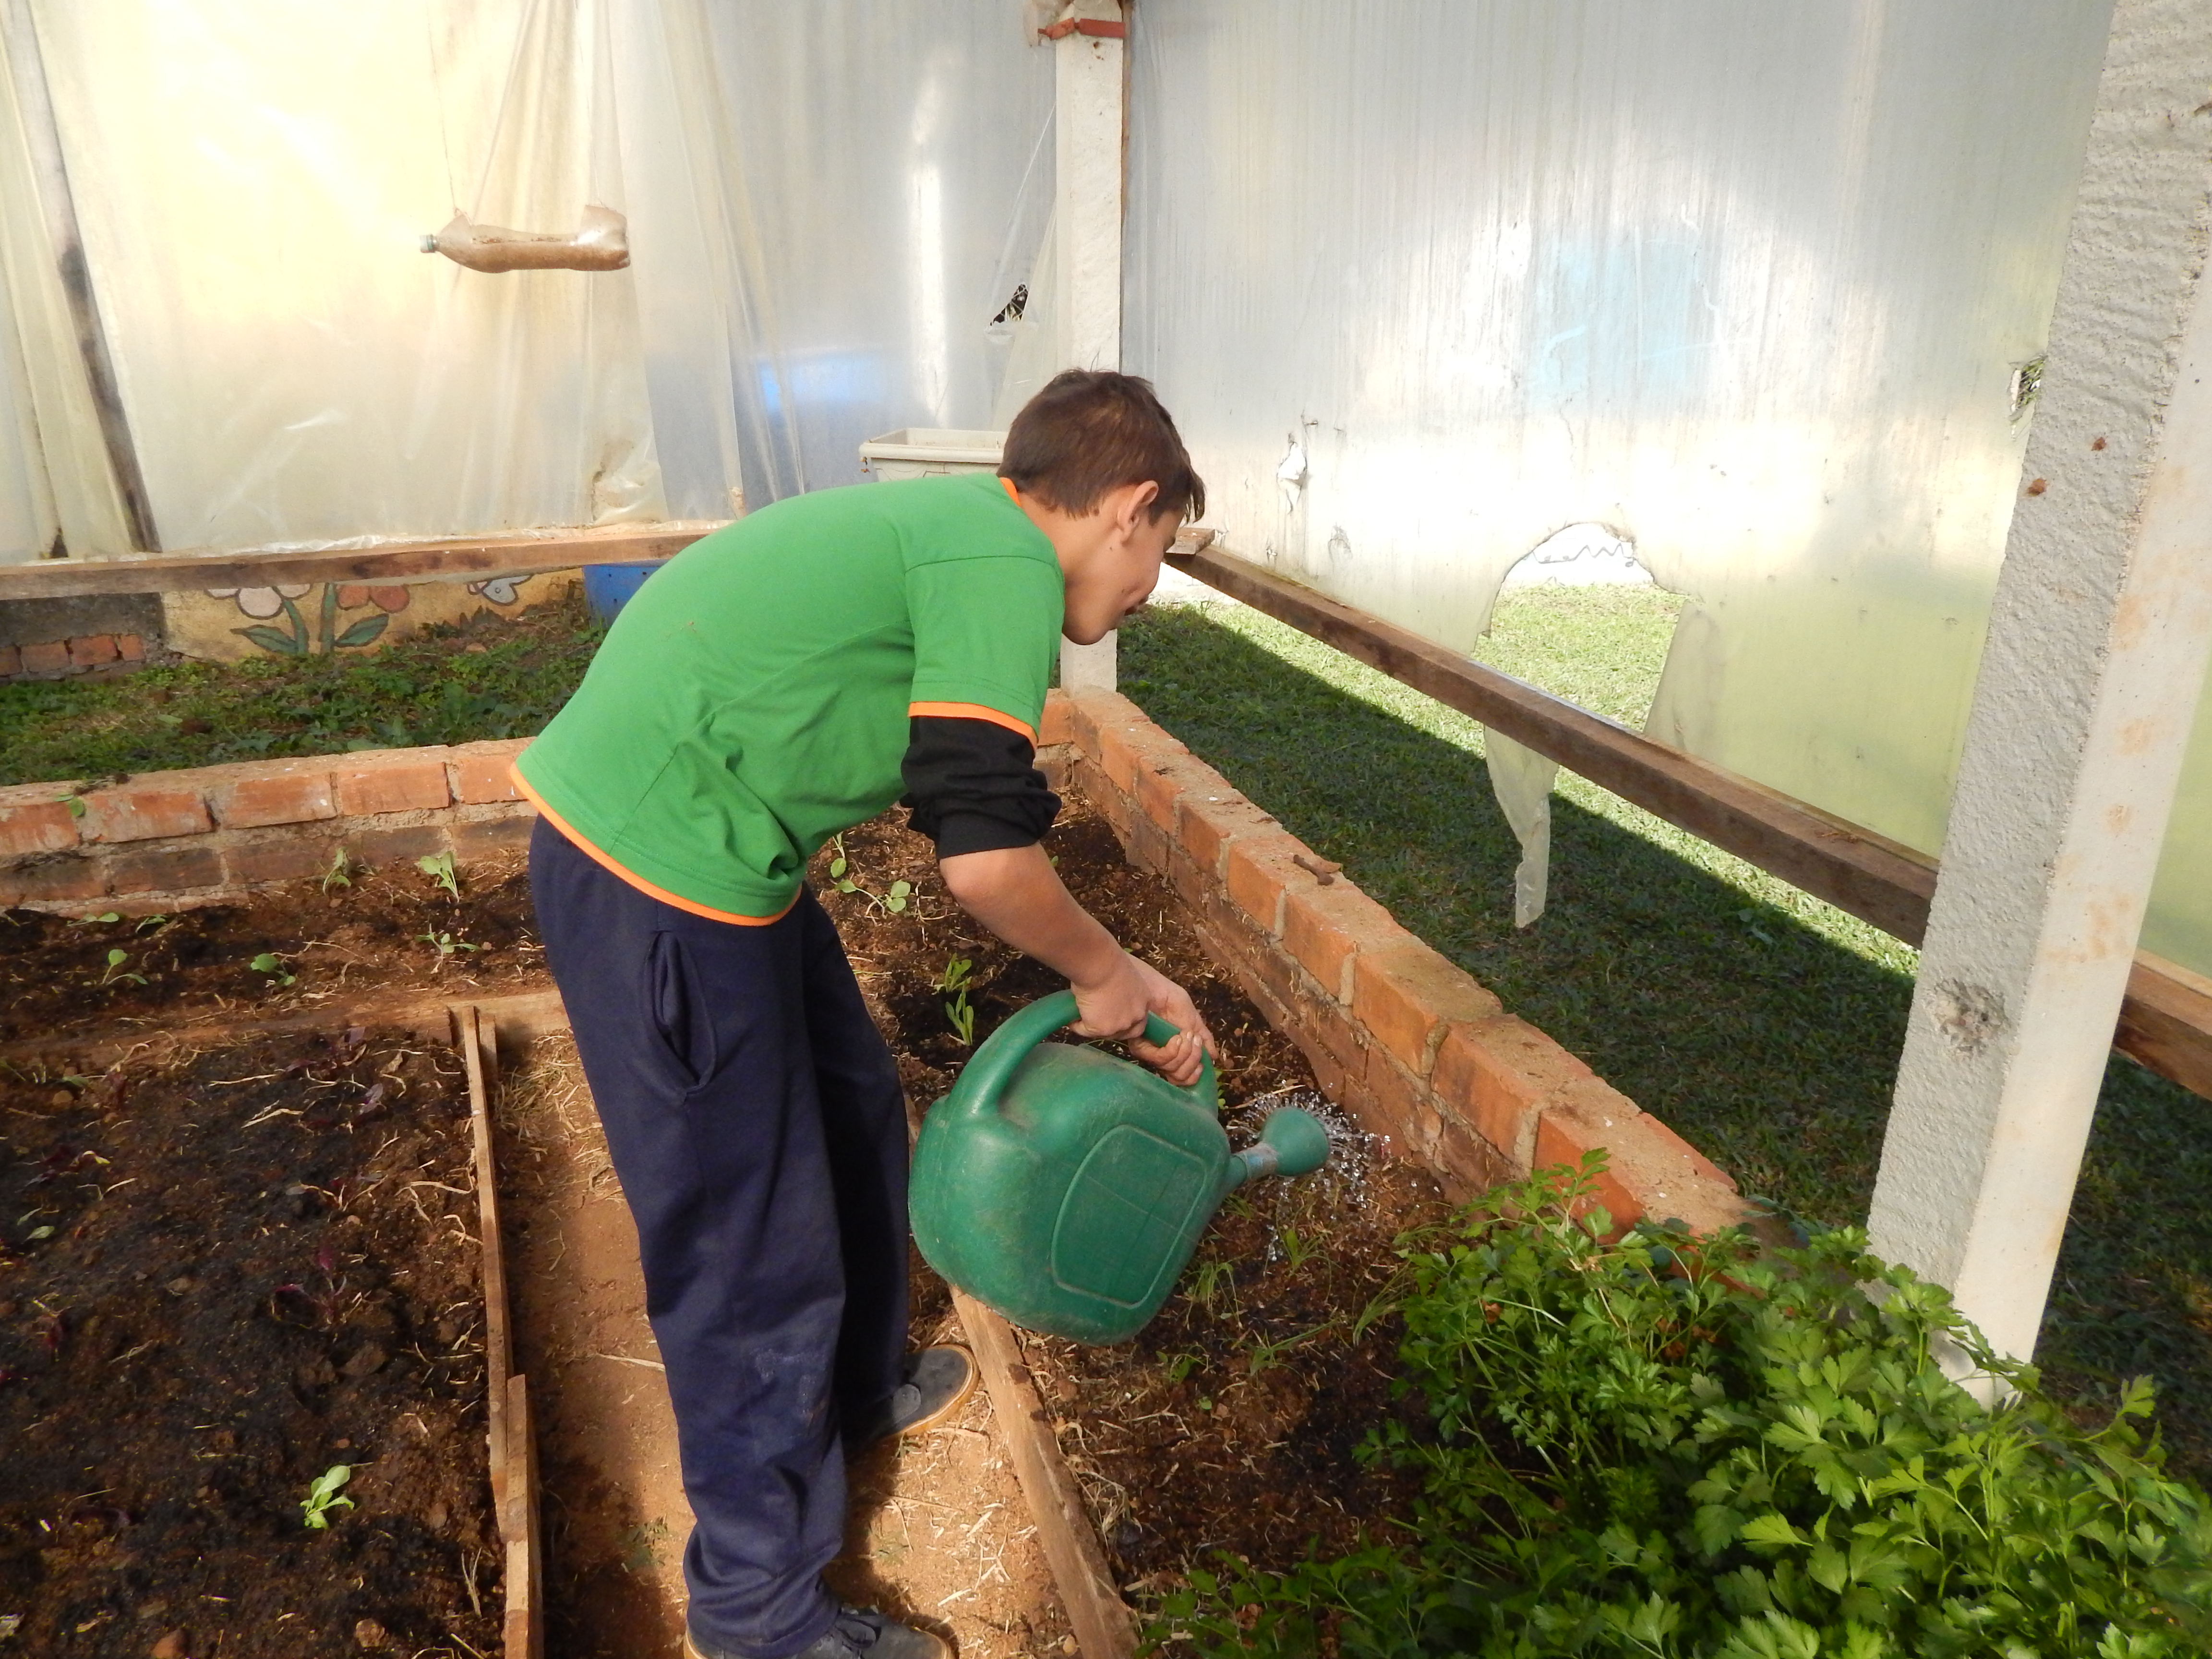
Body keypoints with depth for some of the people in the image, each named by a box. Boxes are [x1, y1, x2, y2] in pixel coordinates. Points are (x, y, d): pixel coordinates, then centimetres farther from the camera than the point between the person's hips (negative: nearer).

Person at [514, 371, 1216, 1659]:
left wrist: (1129, 981, 20)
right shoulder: (1009, 563, -15)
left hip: (689, 842, 10)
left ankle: (858, 1392, 47)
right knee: (751, 1248, 3)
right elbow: (986, 858, -22)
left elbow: (986, 818, 20)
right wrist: (1102, 973, -2)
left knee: (853, 1108, 24)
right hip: (662, 885, -10)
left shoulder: (956, 526, 16)